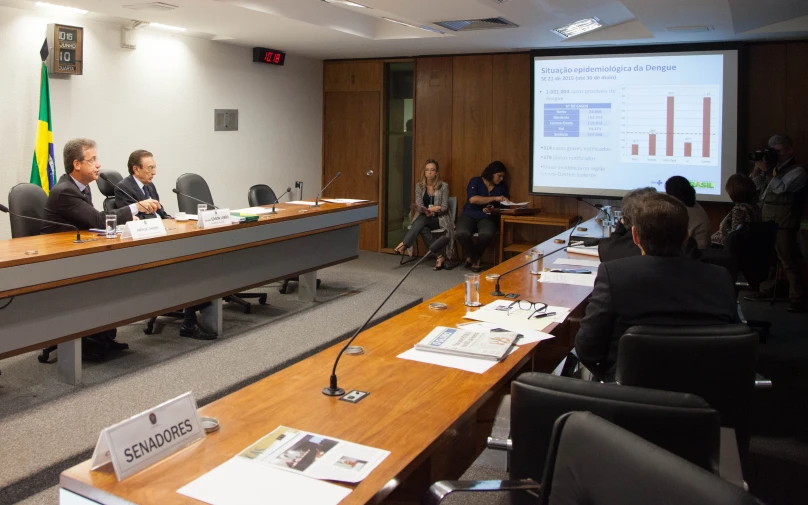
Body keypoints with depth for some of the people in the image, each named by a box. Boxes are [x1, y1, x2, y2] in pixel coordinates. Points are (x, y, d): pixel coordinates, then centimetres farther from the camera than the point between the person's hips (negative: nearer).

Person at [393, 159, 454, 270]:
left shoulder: (443, 186, -1)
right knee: (423, 228, -35)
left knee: (422, 220, -35)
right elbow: (419, 205, -2)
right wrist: (426, 211, -23)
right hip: (424, 217, 3)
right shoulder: (419, 186, 7)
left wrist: (435, 209, -21)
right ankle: (439, 256, -35)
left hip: (439, 218, -3)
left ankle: (404, 245, -38)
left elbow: (445, 207, -3)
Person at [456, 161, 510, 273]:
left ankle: (474, 257, -5)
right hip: (470, 215, -1)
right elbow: (473, 199, -17)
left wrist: (493, 210, -14)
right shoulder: (475, 181, 0)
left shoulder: (502, 187, 11)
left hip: (487, 218, 2)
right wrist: (494, 198, -20)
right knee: (461, 233, -35)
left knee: (487, 234, -36)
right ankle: (474, 257, -3)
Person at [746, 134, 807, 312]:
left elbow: (780, 188, -18)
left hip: (784, 223, -7)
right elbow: (755, 186, 15)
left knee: (789, 261, -8)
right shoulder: (774, 168, 17)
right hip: (766, 220, 7)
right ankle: (765, 290, 22)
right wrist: (757, 167, 3)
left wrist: (766, 171, -13)